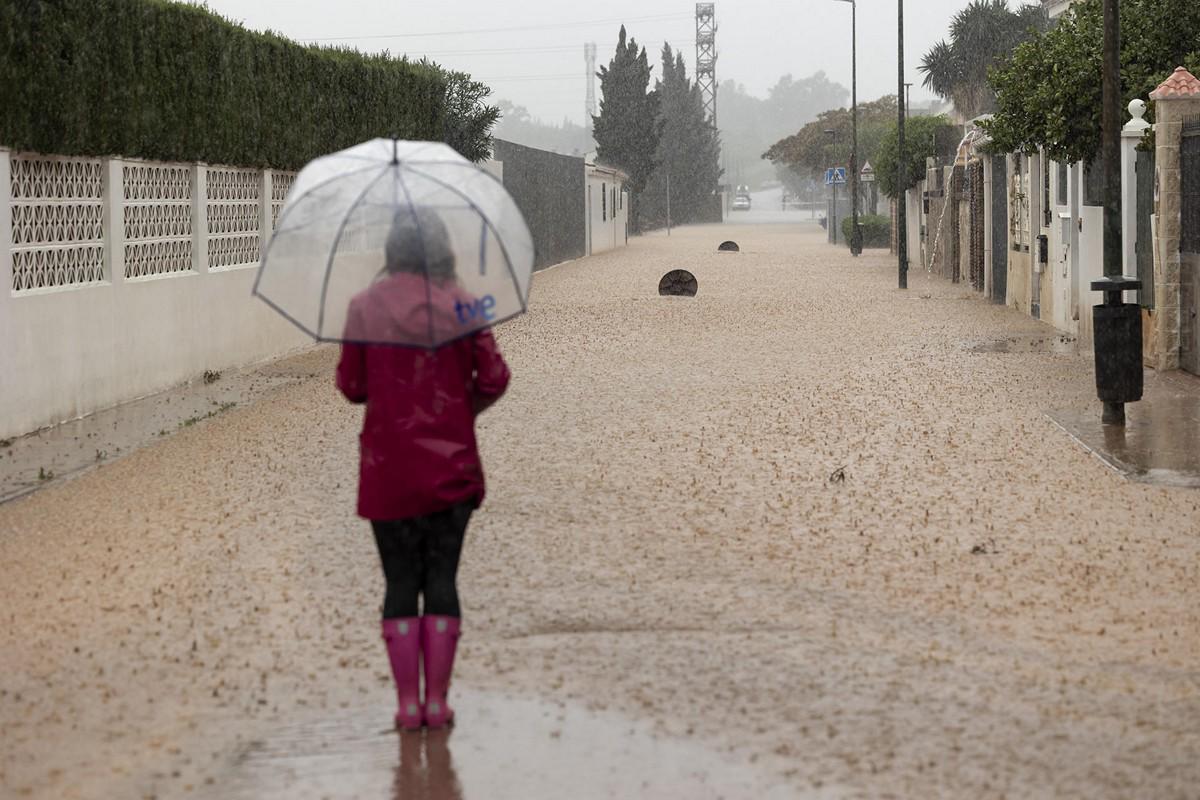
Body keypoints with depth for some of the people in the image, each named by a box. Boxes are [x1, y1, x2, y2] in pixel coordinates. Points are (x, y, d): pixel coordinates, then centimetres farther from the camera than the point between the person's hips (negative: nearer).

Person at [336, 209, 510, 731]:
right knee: (441, 578, 6)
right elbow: (493, 379, -4)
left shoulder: (365, 307, -4)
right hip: (450, 462, 0)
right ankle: (437, 700, 4)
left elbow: (351, 386, -1)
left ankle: (407, 702, 4)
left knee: (400, 581, 6)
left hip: (388, 463, 0)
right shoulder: (460, 305, -3)